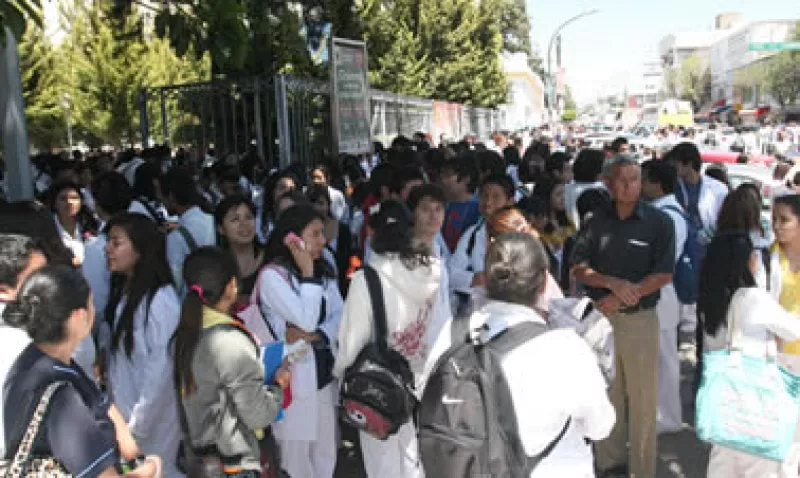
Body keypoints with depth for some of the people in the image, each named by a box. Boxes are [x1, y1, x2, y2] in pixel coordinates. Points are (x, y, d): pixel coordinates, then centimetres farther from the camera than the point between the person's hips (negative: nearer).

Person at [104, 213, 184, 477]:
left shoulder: (160, 299, -20)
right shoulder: (122, 292, 6)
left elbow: (161, 368, -20)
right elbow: (114, 353, 10)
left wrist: (137, 426, -15)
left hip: (153, 419, -7)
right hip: (124, 412, 7)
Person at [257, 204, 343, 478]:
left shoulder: (324, 271, 9)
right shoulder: (271, 275, -14)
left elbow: (339, 315, 1)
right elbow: (306, 320, -21)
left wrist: (316, 336, -17)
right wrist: (307, 274, -17)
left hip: (325, 369, 6)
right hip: (294, 374, -6)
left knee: (326, 451, 16)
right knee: (296, 451, 4)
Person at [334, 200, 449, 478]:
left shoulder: (367, 279, -19)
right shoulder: (432, 273, -6)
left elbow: (353, 337, -12)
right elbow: (442, 330, 0)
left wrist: (341, 373, 6)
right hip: (421, 380, 4)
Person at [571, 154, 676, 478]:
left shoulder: (658, 222, -3)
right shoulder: (597, 221, 5)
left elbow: (663, 275, -8)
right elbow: (578, 269, 1)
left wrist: (623, 297, -14)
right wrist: (612, 283, -16)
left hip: (640, 318, -3)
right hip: (601, 317, 3)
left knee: (642, 399, 3)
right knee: (606, 395, 13)